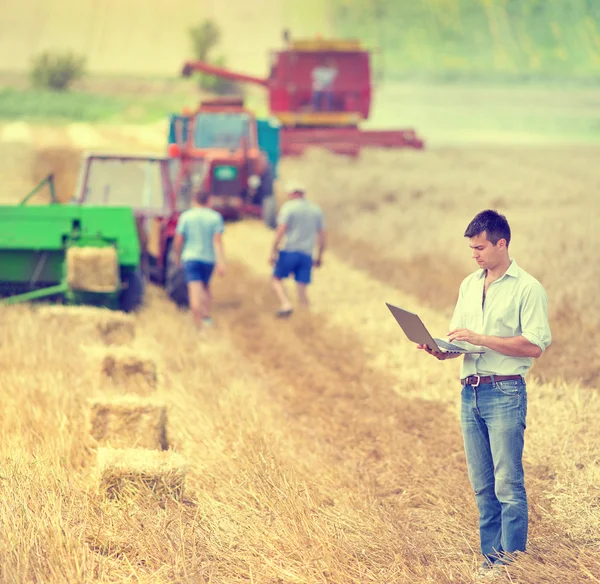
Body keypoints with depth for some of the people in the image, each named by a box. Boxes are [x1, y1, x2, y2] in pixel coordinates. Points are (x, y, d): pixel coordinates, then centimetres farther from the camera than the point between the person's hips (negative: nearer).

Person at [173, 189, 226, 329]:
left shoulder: (185, 216, 0)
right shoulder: (215, 217, 0)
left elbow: (178, 241, 0)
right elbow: (218, 241, -10)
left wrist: (177, 257, 17)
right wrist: (221, 262, -15)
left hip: (190, 258, -2)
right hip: (209, 258, 2)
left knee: (195, 291, -10)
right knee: (206, 286, 26)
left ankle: (200, 326, -20)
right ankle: (207, 315, 15)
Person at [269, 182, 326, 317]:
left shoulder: (288, 207, -2)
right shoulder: (316, 210, 14)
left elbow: (280, 231, -11)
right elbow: (322, 238, 14)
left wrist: (273, 252, -8)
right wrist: (319, 257, 22)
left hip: (290, 251, -4)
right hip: (307, 254, 4)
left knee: (277, 278, 8)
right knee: (301, 287, 6)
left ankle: (286, 305, -14)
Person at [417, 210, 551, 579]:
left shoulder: (527, 288, -8)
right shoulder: (469, 285, 14)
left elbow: (535, 345, -16)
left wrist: (480, 338, -18)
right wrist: (441, 350, -5)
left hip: (505, 393, -7)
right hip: (471, 393, 7)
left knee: (508, 485, -6)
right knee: (482, 487, 10)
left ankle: (513, 563, -2)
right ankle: (492, 558, 16)